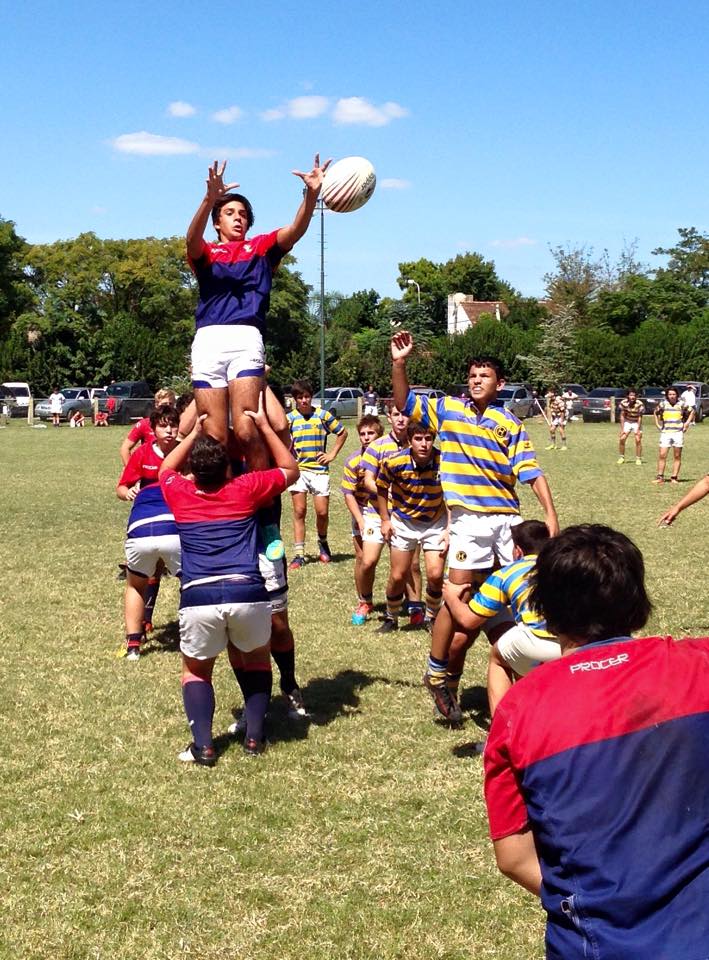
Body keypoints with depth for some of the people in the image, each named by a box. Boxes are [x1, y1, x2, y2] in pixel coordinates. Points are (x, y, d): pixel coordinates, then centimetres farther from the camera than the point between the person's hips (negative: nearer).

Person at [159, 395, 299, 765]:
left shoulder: (180, 494, 12)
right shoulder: (245, 489, 10)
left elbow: (167, 468, 38)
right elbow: (290, 469, 29)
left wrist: (195, 432, 40)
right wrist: (264, 425, 30)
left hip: (198, 597, 0)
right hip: (248, 593, 0)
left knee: (196, 669, 22)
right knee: (255, 659, 27)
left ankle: (203, 745, 5)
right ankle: (254, 736, 17)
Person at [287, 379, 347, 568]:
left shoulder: (323, 415, 2)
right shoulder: (290, 418, 2)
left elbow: (342, 433, 13)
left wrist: (332, 454, 7)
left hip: (319, 470, 0)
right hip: (298, 469, 0)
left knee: (322, 512, -2)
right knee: (299, 511, -3)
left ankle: (323, 542, 27)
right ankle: (299, 554, 1)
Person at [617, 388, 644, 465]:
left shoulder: (639, 404, -24)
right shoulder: (623, 403, -17)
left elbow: (640, 417, -17)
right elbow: (622, 416, -8)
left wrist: (638, 429, -18)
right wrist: (622, 429, -10)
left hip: (637, 422, -2)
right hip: (627, 422, 2)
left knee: (638, 440, -11)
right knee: (622, 439, -6)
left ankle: (638, 459, 0)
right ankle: (621, 457, 10)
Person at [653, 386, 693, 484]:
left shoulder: (681, 404, 2)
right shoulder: (663, 404, 3)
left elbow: (691, 412, 16)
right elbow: (656, 412, 20)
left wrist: (687, 422, 6)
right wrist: (657, 424, 12)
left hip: (678, 432, 0)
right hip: (665, 432, 0)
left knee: (677, 456, 4)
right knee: (662, 455, -7)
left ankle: (674, 477, 9)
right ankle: (660, 477, -1)